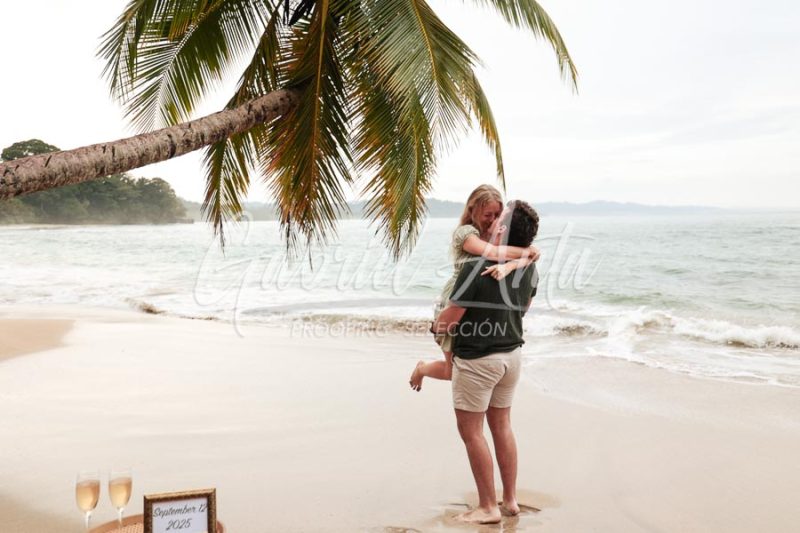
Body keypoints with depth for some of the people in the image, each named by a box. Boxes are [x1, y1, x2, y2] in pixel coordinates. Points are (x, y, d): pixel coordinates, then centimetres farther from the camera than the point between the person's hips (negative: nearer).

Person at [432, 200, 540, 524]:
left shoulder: (477, 269, -24)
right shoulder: (529, 268, -3)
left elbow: (450, 318, -16)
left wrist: (435, 326, 6)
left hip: (476, 358, -7)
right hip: (511, 354, 7)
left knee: (471, 430, 5)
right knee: (501, 425, 18)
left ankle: (488, 507, 10)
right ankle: (510, 499, 26)